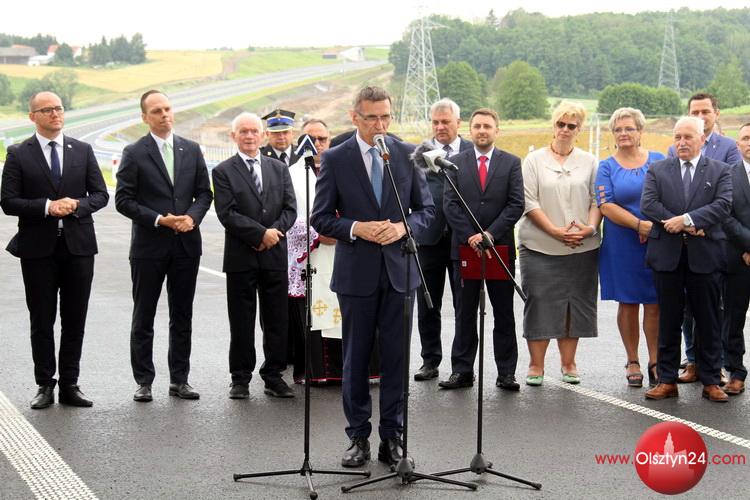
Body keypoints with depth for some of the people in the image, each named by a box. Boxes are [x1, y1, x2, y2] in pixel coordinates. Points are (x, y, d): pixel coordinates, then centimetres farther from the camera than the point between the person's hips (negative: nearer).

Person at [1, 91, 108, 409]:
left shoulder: (82, 151, 8)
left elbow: (100, 194, 7)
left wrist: (77, 206, -13)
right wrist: (47, 207, -18)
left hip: (78, 245, 2)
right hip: (38, 248, -2)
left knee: (75, 320, 6)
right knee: (42, 321, 4)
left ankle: (69, 385, 14)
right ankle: (45, 386, 12)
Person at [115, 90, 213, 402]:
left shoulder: (191, 150, 8)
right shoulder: (134, 154, -3)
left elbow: (204, 193, 10)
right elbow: (123, 200, -7)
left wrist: (192, 216, -9)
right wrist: (159, 220, -15)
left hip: (186, 244, 3)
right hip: (149, 246, -3)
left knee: (182, 317, 9)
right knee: (143, 318, 4)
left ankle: (179, 380, 17)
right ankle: (144, 382, 13)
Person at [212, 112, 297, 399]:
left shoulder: (279, 169, 12)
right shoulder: (223, 172, 0)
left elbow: (290, 208, 6)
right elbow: (227, 214, -10)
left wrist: (275, 231, -11)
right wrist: (261, 233, -15)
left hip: (275, 255, 3)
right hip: (241, 257, -3)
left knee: (277, 320, 6)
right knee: (241, 322, 3)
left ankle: (274, 376, 15)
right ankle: (240, 379, 12)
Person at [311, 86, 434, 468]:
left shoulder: (407, 154, 4)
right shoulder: (335, 159, -1)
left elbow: (427, 209, 8)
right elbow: (320, 217, 0)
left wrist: (403, 227, -11)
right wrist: (356, 228, -17)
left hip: (399, 269, 1)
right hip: (356, 273, -1)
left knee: (396, 357, 4)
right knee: (355, 358, 6)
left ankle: (392, 437, 13)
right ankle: (358, 437, 16)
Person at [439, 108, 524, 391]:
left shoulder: (511, 163, 4)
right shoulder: (457, 163, 7)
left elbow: (516, 205, -4)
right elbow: (450, 205, 0)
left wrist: (490, 234, -14)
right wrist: (470, 236, -12)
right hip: (464, 248, 1)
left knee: (504, 314, 4)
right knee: (465, 313, 6)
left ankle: (506, 373, 9)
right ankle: (462, 371, 11)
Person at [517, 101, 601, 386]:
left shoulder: (589, 162, 10)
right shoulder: (534, 160, 3)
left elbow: (597, 200, 8)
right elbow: (529, 202, -3)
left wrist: (590, 227, -11)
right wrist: (555, 231, -12)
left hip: (582, 247, 2)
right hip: (540, 247, -2)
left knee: (575, 303, 4)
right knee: (540, 303, -3)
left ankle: (568, 363, 14)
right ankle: (536, 365, 5)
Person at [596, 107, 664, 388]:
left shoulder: (659, 161, 7)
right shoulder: (607, 167, 4)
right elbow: (606, 206, -7)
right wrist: (639, 224, -18)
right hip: (622, 246, 0)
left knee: (655, 304, 0)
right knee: (628, 304, 4)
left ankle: (655, 361, 8)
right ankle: (632, 362, 14)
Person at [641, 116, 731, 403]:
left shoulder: (720, 171, 6)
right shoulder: (658, 170, 8)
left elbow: (723, 205, -8)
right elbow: (648, 205, -6)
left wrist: (687, 219, -19)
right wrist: (690, 227, -13)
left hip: (705, 257, -1)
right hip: (667, 256, 1)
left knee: (709, 322, 5)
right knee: (669, 322, 7)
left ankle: (710, 381, 13)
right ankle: (667, 381, 13)